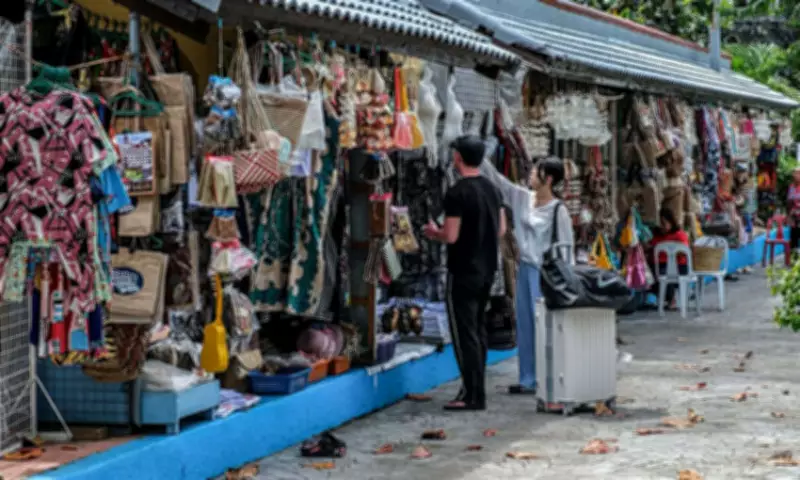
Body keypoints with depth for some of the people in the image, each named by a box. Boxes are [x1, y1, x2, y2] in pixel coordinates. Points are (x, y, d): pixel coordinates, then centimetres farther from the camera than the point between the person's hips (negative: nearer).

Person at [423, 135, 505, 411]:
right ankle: (476, 391, 21)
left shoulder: (457, 194, -17)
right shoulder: (492, 190, 8)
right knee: (478, 331, 15)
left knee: (464, 333, -4)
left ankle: (473, 396, -4)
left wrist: (433, 232, -1)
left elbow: (451, 236, -20)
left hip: (463, 272, -8)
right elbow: (501, 229, 13)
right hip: (487, 270, 8)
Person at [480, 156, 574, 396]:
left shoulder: (558, 210, -12)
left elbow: (566, 247, -11)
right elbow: (497, 179, 10)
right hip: (525, 268, 7)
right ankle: (529, 380, 18)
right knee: (525, 325, 10)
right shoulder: (523, 198, 6)